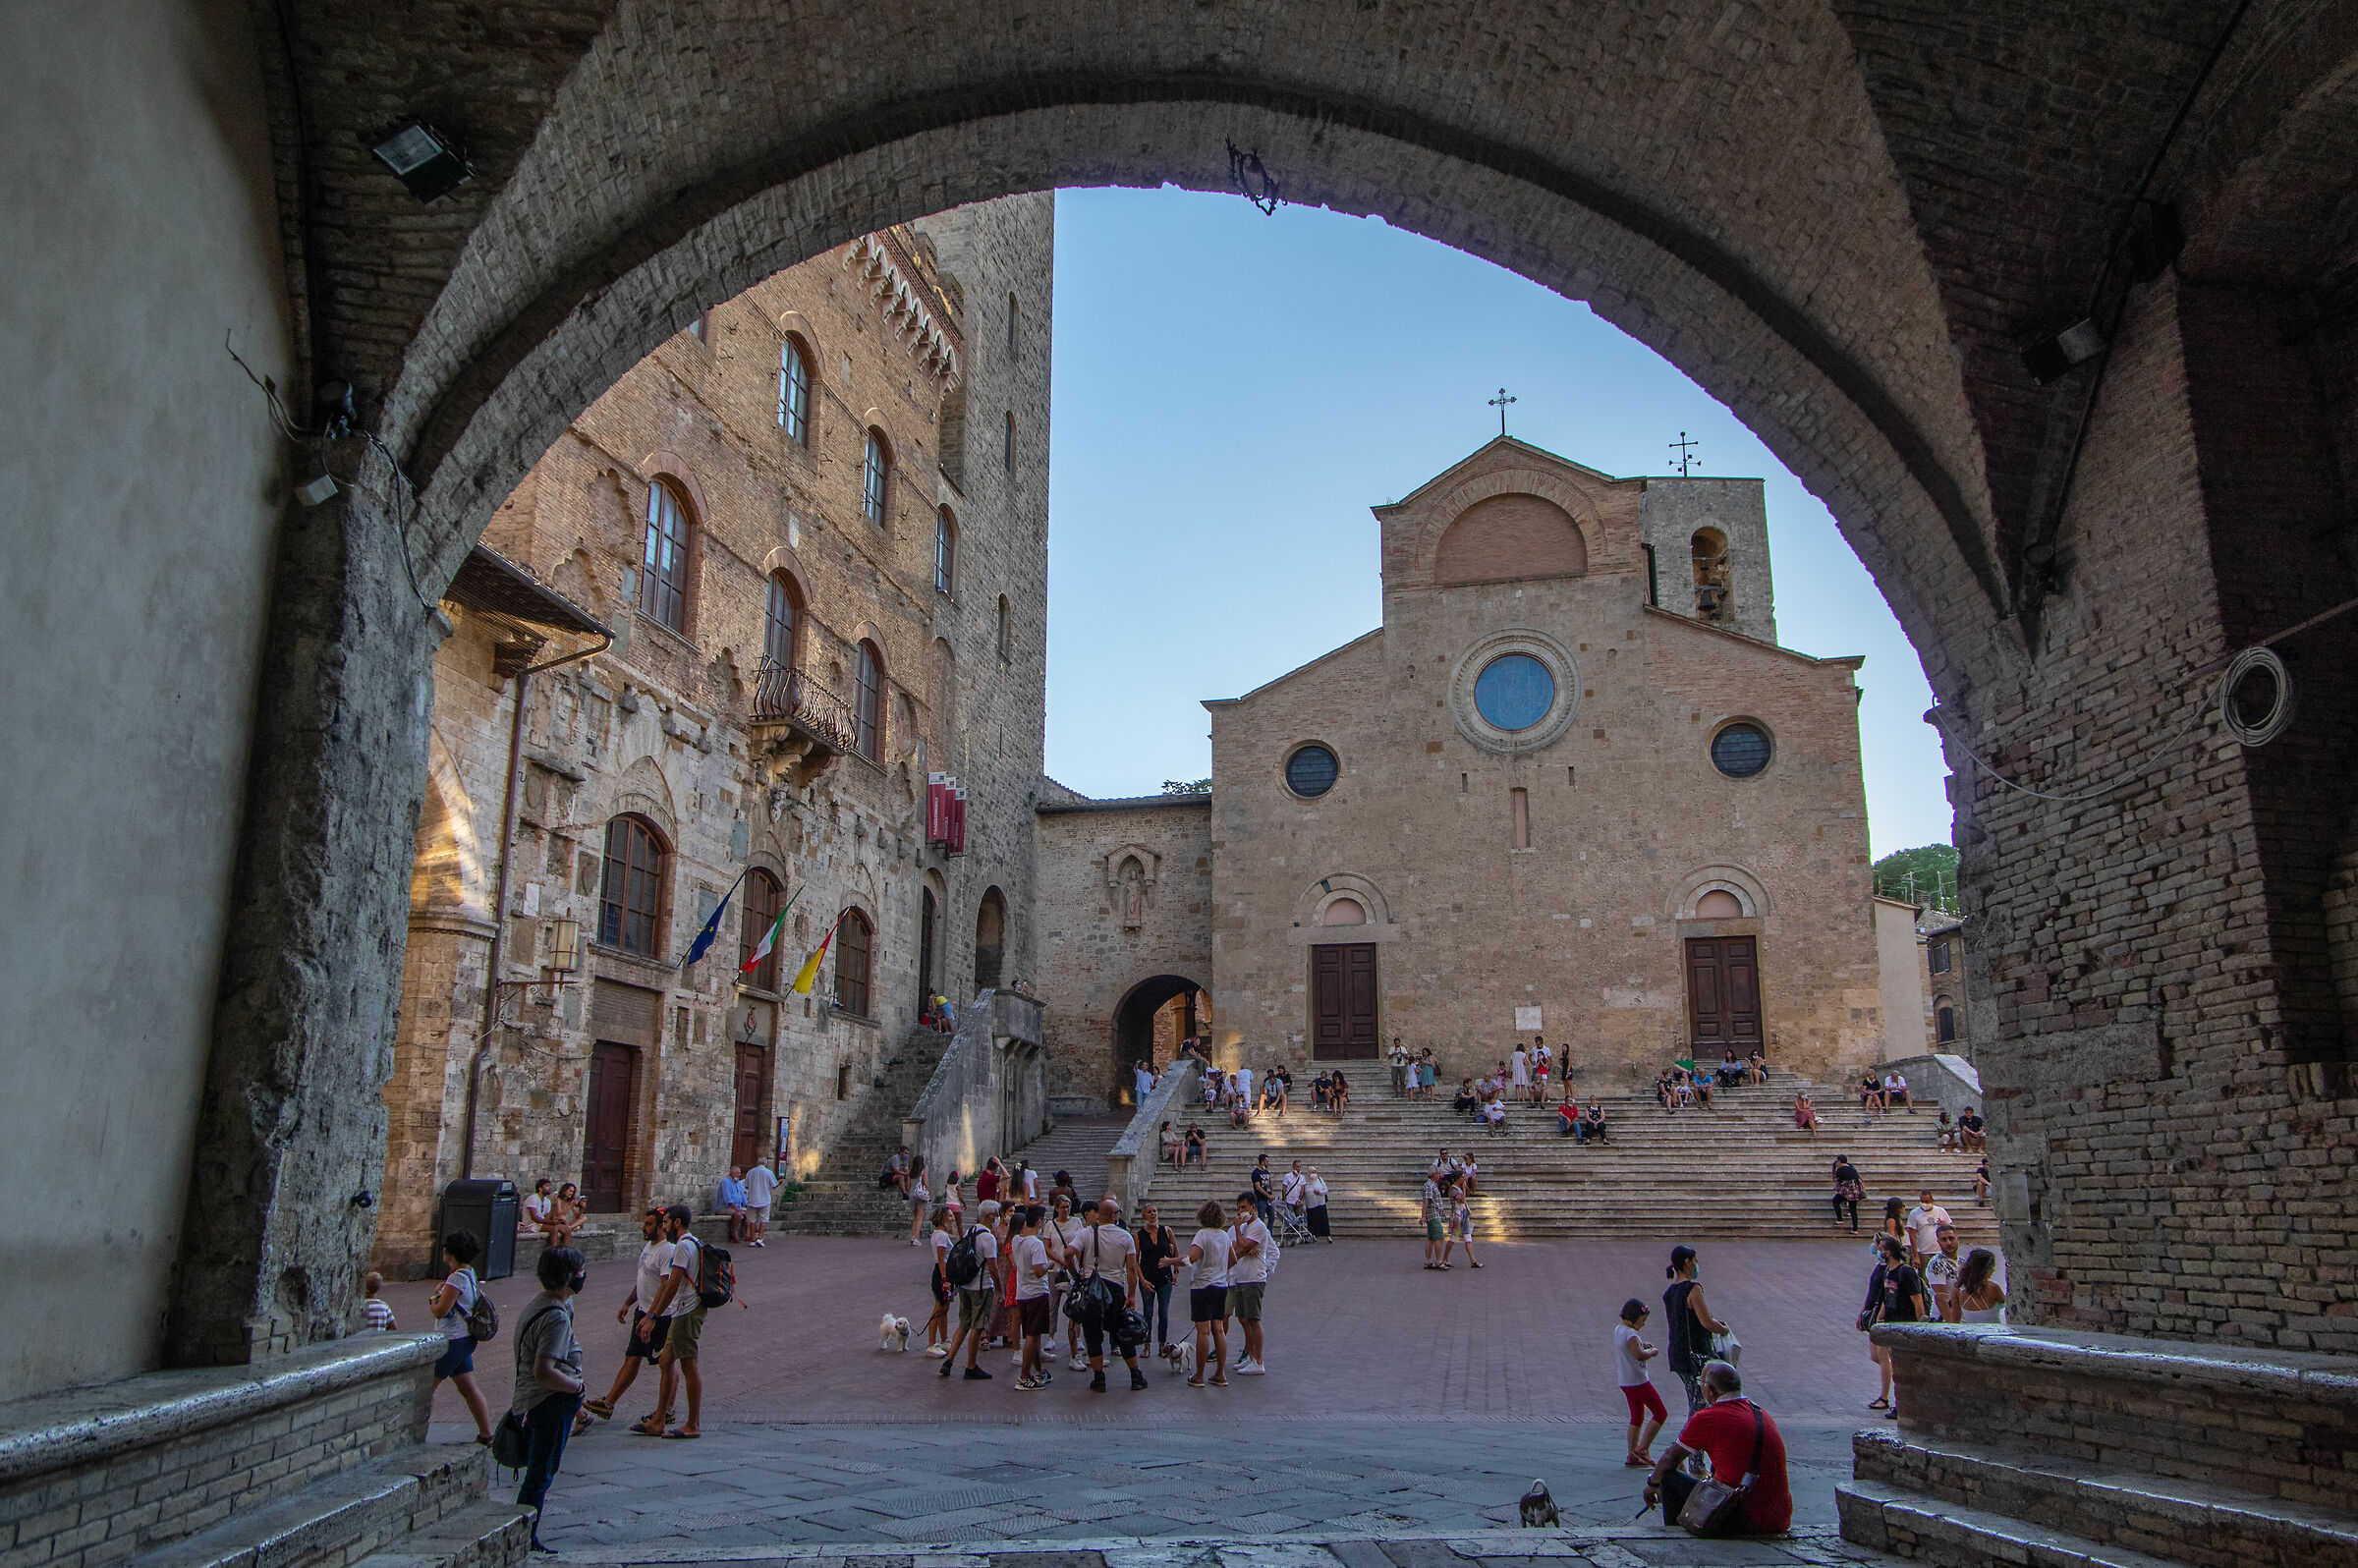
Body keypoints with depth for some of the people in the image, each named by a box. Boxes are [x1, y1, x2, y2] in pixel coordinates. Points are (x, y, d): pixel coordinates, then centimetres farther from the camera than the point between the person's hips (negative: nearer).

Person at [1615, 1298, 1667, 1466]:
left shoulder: (1618, 1330, 11)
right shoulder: (1630, 1334, -19)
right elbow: (1639, 1356, -30)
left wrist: (1642, 1345, 13)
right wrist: (1652, 1352, -11)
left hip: (1625, 1382, 9)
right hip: (1638, 1382, -9)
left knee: (1637, 1418, 16)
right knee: (1661, 1413, 0)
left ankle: (1632, 1456, 16)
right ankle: (1642, 1449, -4)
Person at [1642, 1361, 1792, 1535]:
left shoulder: (1707, 1418, -10)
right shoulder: (1762, 1414, 11)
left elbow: (1670, 1458, 6)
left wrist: (1653, 1484, 27)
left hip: (1742, 1521, -7)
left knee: (1669, 1477, 6)